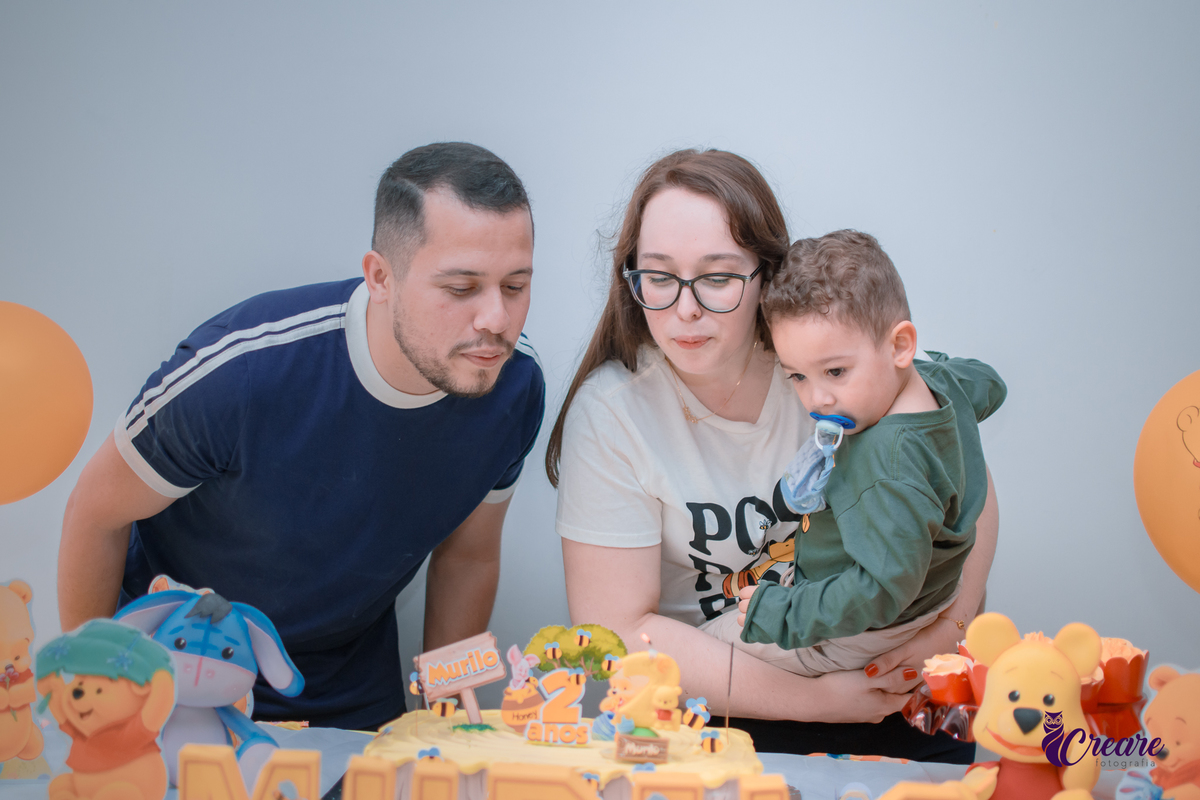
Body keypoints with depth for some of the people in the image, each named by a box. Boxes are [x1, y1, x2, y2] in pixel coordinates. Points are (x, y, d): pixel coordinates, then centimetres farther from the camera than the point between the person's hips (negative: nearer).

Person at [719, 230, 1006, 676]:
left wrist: (781, 614, -32)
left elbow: (885, 587, -39)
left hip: (858, 637, -9)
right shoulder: (944, 382, -11)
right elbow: (988, 384, 14)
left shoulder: (889, 467, -40)